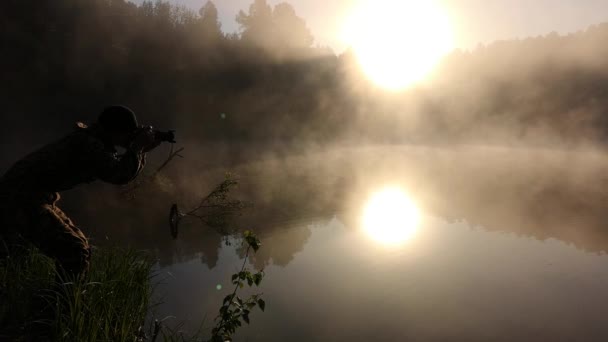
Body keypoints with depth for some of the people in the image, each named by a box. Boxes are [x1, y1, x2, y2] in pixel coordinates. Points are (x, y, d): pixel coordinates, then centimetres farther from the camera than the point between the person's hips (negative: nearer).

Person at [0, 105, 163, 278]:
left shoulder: (96, 141, 8)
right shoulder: (88, 143, -20)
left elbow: (117, 168, 14)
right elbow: (120, 174, -31)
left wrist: (141, 150, 1)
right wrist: (138, 145, -18)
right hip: (20, 200, -10)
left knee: (80, 247, 17)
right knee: (76, 254, -17)